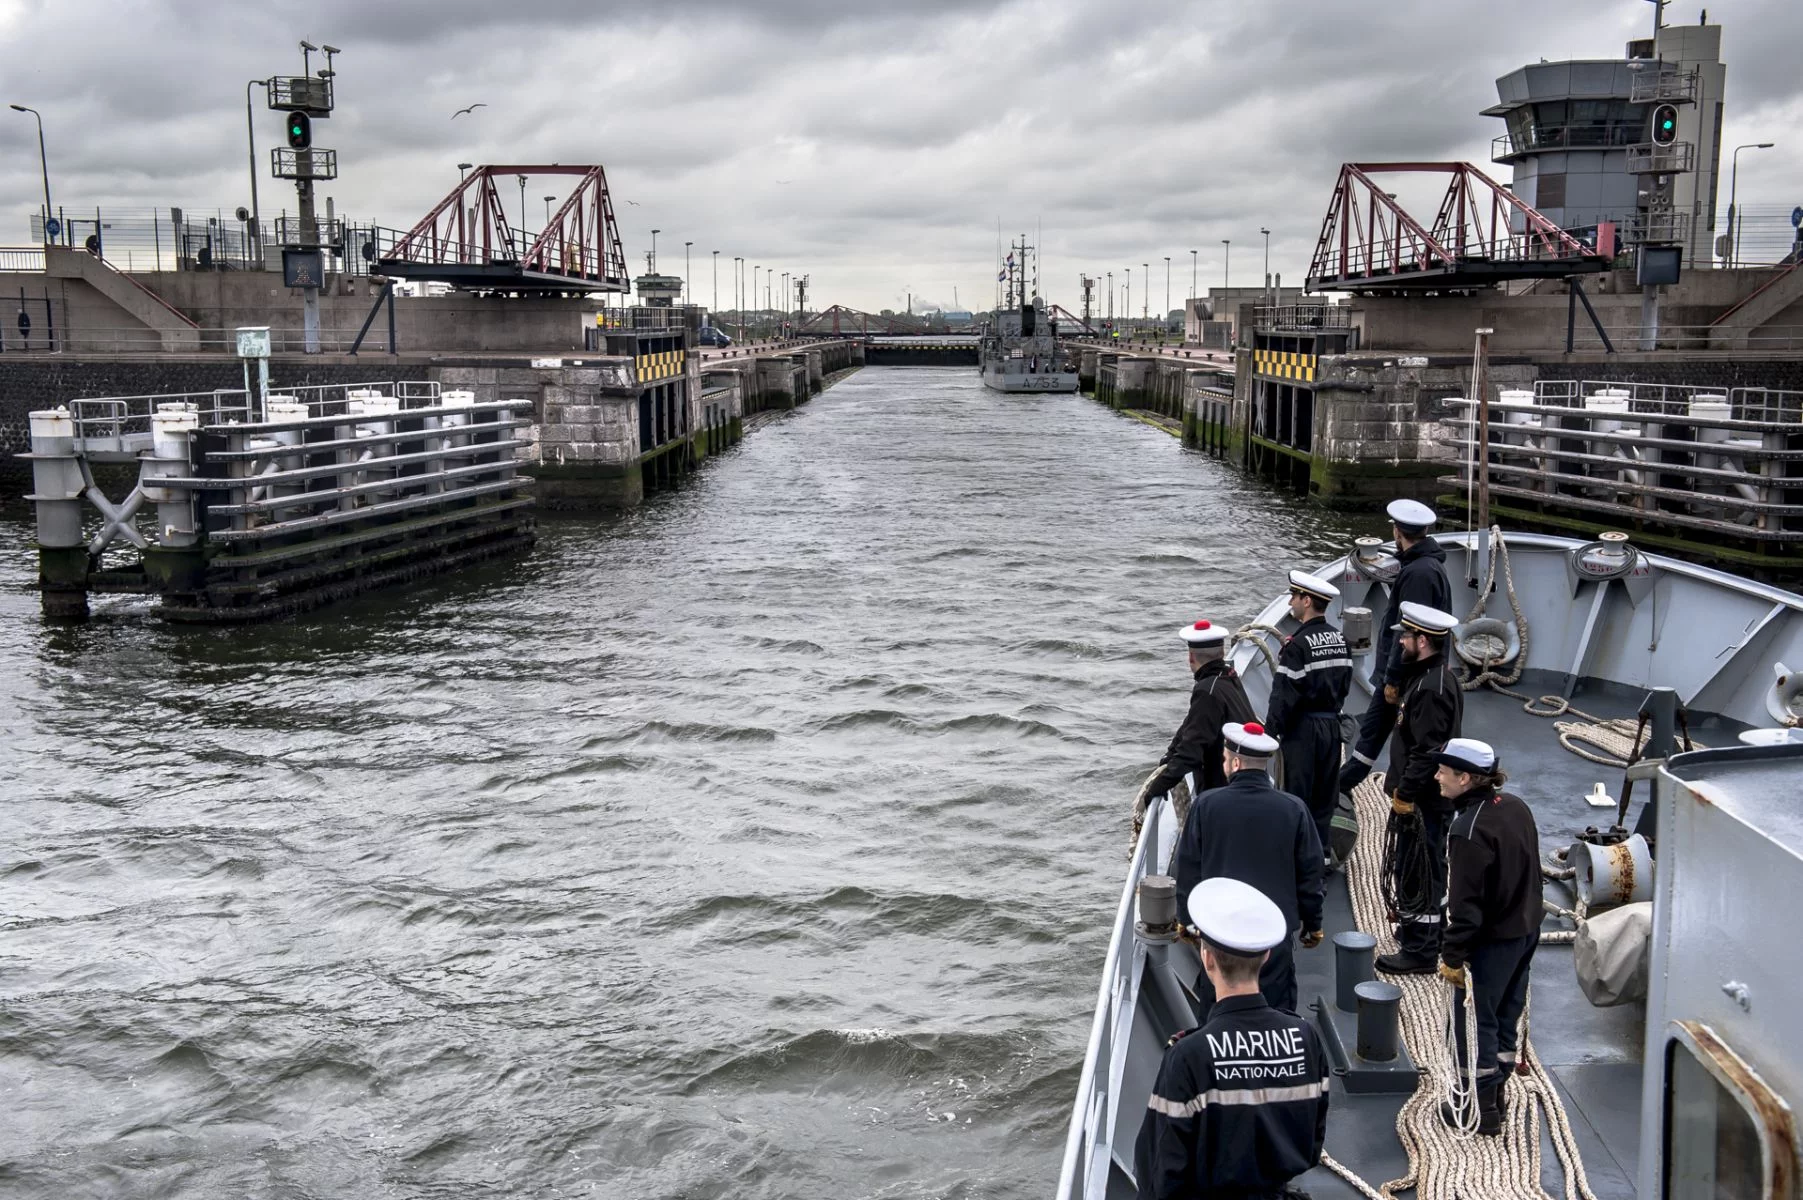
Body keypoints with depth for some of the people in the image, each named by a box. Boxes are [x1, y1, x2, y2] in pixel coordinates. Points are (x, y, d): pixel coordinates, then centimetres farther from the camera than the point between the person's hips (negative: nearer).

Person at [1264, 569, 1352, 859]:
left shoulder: (1298, 645, -18)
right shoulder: (1340, 639, 5)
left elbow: (1284, 696, -18)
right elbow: (1344, 683, 13)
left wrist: (1270, 731, -11)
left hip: (1303, 729, -7)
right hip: (1331, 725, 7)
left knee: (1297, 795, 2)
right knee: (1324, 796, 15)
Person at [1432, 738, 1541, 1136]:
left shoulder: (1469, 830, -26)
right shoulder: (1516, 807, 1)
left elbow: (1466, 902, -25)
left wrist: (1452, 955, -18)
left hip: (1490, 940, -9)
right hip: (1526, 930, 9)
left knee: (1475, 1022, 5)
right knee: (1506, 1015, 20)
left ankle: (1480, 1110, 14)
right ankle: (1495, 1093, 34)